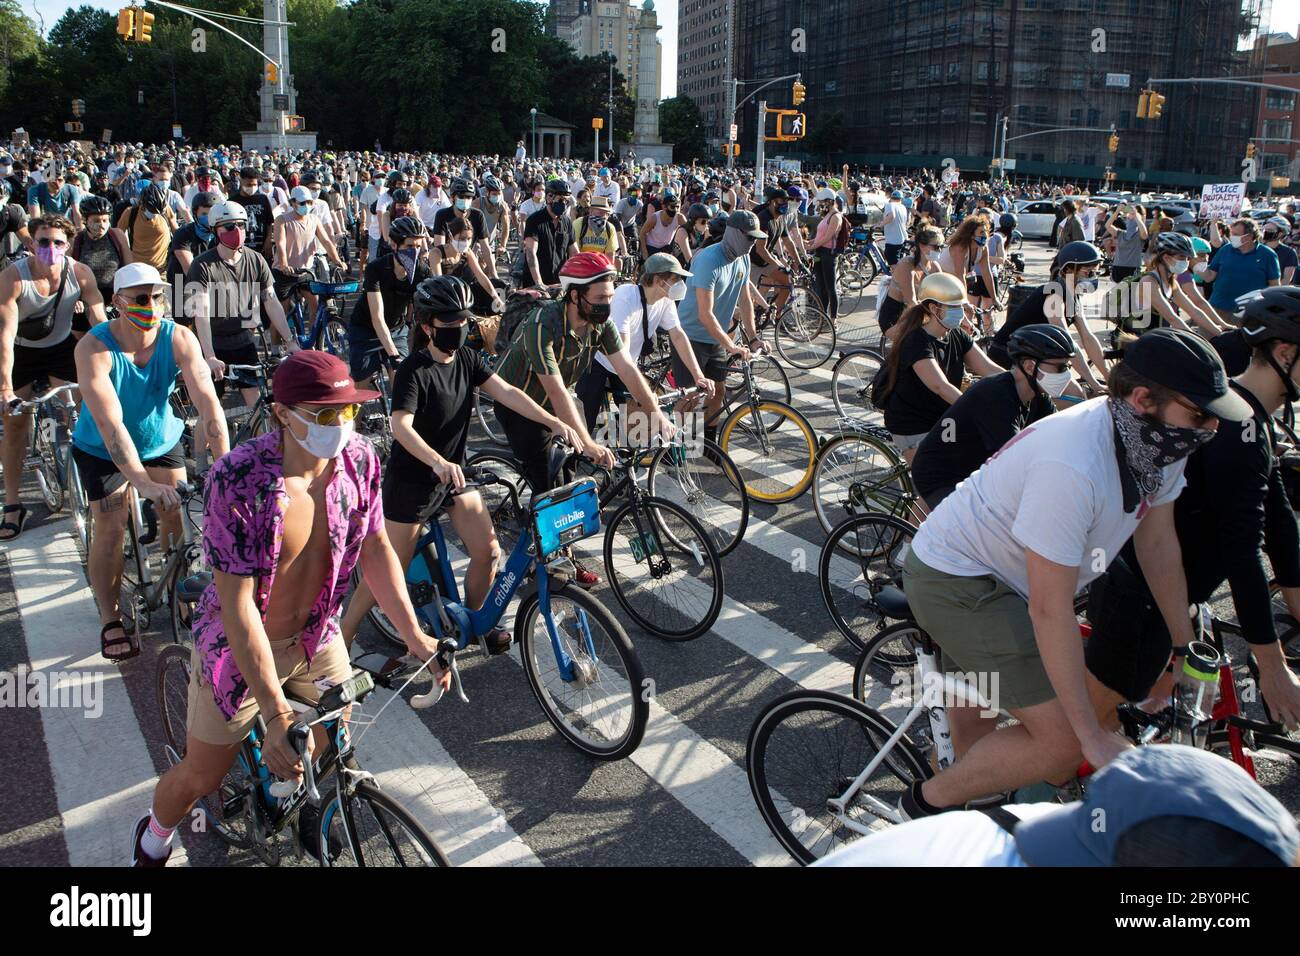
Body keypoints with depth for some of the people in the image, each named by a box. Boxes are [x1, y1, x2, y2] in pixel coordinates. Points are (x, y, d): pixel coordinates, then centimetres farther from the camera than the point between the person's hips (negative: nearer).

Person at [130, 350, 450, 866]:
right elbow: (237, 602, -31)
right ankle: (154, 839, 46)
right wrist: (277, 712, -34)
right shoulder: (238, 479, -32)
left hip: (317, 635, 4)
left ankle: (310, 810, 53)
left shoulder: (359, 460, -16)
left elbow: (375, 549, -3)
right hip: (241, 644, -4)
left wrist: (415, 636, -9)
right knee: (200, 778, 12)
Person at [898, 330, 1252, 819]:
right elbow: (1050, 611, -31)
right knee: (1064, 741, -14)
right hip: (954, 580, -9)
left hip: (998, 575, 9)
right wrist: (1093, 736, -25)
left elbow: (1157, 544, 8)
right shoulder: (1073, 466, -35)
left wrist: (1187, 646, 12)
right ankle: (927, 804, 4)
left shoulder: (1159, 441, -7)